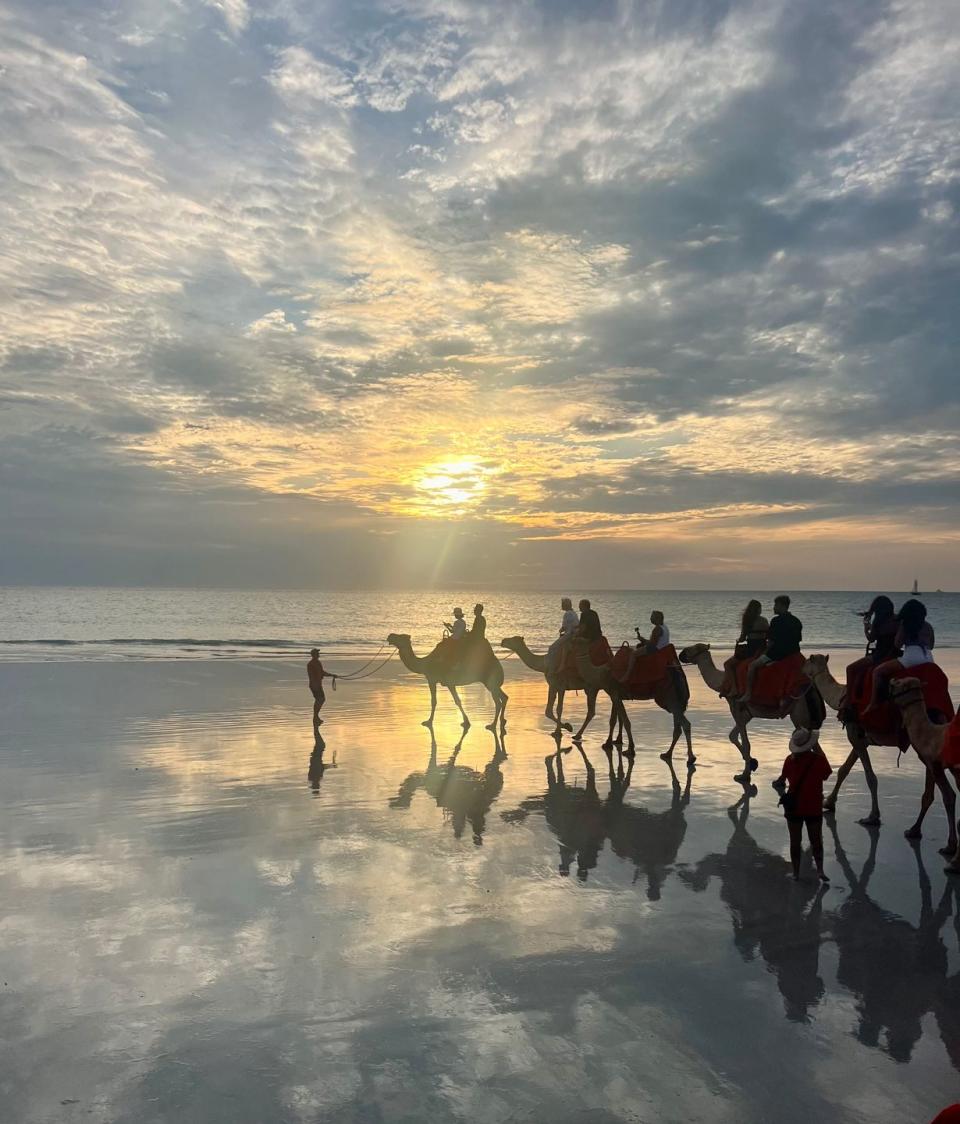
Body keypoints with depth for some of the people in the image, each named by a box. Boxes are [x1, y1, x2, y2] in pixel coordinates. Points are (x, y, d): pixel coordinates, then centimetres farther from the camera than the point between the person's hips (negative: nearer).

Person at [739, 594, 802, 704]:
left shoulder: (777, 620, -13)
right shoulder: (796, 621, 9)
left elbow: (771, 641, -12)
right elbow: (797, 640, 14)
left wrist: (765, 652, 5)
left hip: (777, 654, -8)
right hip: (793, 654, 8)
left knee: (752, 666, 1)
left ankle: (748, 694, -5)